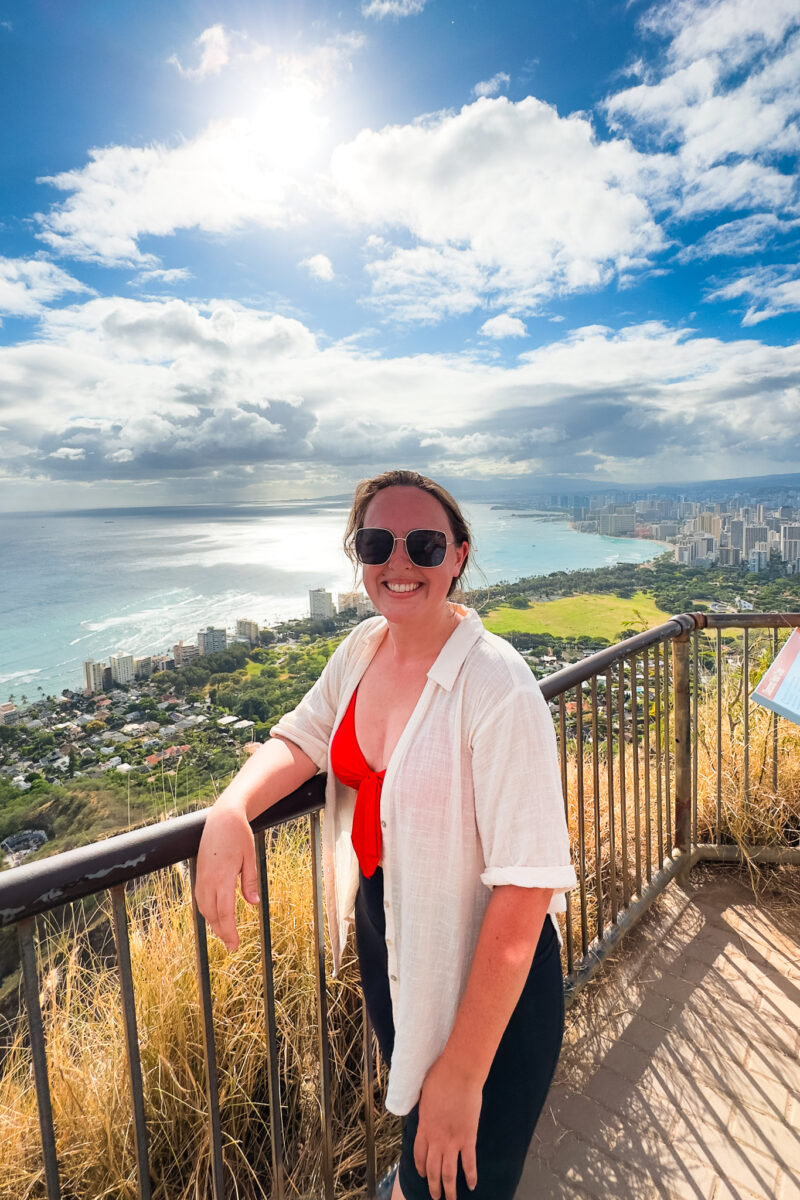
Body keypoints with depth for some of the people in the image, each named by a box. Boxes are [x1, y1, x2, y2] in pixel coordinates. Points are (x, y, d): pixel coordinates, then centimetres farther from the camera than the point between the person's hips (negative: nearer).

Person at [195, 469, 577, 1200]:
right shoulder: (362, 649, -6)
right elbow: (302, 739, 5)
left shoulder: (498, 686, -30)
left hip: (482, 977, -7)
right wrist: (230, 810, -16)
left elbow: (525, 888, -28)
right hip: (384, 940, 7)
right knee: (409, 1114, 33)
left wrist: (464, 1072, -21)